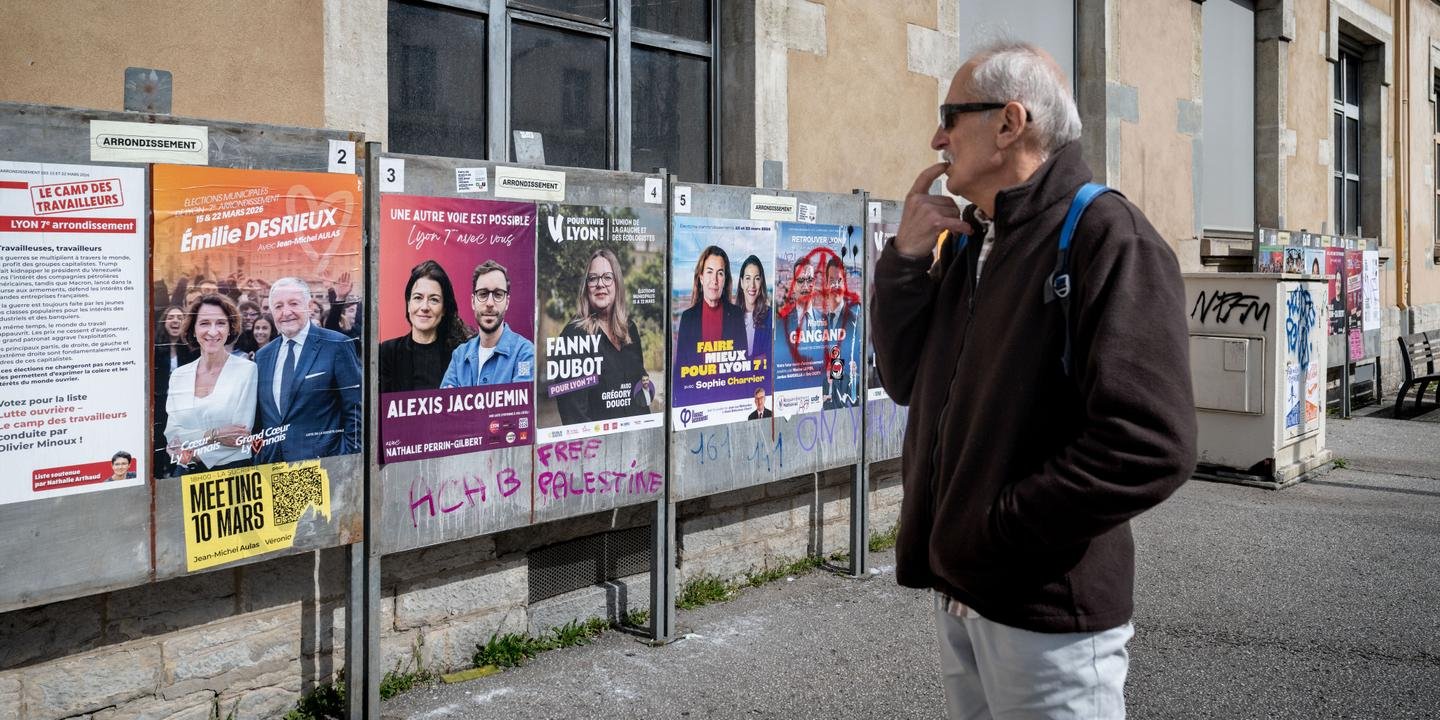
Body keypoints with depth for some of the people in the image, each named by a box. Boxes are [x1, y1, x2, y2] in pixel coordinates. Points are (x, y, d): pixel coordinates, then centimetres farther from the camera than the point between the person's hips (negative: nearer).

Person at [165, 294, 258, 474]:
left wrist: (191, 453, -9)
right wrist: (213, 435, -15)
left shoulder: (247, 370, -4)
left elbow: (241, 437, -10)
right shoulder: (178, 375, 8)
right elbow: (171, 435, 0)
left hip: (234, 470, -3)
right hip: (187, 474, 3)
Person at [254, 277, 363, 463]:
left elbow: (355, 410, -6)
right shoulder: (262, 356, 14)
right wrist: (258, 462, 9)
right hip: (271, 462, 5)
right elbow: (258, 416, 18)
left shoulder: (336, 345, -4)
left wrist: (350, 460, -11)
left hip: (323, 460, -5)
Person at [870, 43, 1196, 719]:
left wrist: (989, 534, -19)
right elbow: (906, 380, 13)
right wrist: (905, 258, 0)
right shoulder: (967, 245, 12)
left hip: (1047, 613, -8)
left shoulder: (1106, 238, -15)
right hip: (959, 598, 8)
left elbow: (1148, 446, -24)